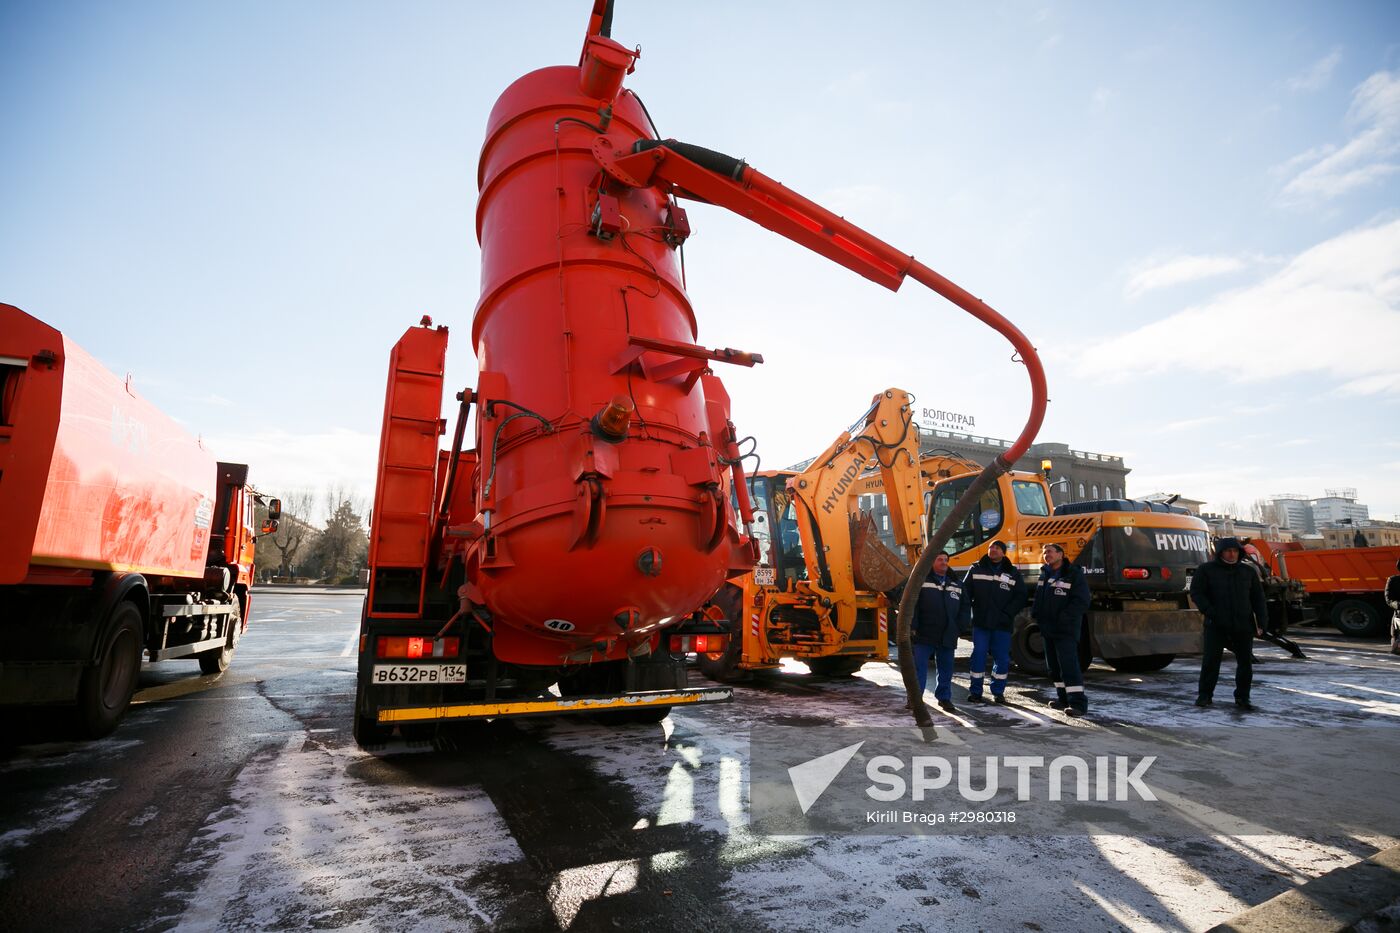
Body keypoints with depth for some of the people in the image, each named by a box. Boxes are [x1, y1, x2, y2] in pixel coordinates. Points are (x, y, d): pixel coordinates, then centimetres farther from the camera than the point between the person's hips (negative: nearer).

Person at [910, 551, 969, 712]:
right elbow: (911, 604, -6)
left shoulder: (956, 584, 12)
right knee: (919, 667, -2)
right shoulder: (921, 580, -2)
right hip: (924, 634, -4)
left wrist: (958, 628, 4)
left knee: (946, 669, 12)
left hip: (947, 637, 4)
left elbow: (965, 607, 14)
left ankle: (944, 697, 26)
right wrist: (913, 627, -11)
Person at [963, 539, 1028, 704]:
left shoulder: (1013, 573, 6)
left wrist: (1007, 613, -8)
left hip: (1002, 624, 1)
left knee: (1002, 658, 5)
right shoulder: (976, 569, 6)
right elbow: (965, 590, 4)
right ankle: (975, 691, 10)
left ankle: (998, 692, 20)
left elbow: (1020, 597, 3)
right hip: (980, 622, -1)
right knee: (978, 655, 1)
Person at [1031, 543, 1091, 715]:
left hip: (1066, 630, -8)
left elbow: (1082, 602, -15)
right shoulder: (1045, 574, 15)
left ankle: (1078, 702, -11)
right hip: (1048, 629, 8)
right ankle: (1064, 698, 24)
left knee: (1069, 664, -13)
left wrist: (1062, 619, -19)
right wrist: (1036, 614, 6)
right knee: (1054, 666, 13)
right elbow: (1038, 598, 23)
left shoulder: (1074, 574, -8)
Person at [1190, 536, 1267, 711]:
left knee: (1245, 662, 7)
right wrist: (1211, 613, -15)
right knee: (1211, 660, -4)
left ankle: (1242, 697, 20)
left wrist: (1261, 622, 4)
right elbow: (1196, 593, -3)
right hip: (1217, 626, -3)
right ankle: (1205, 695, 6)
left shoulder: (1247, 571, 11)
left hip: (1243, 626, 3)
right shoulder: (1206, 570, 0)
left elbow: (1258, 598, 12)